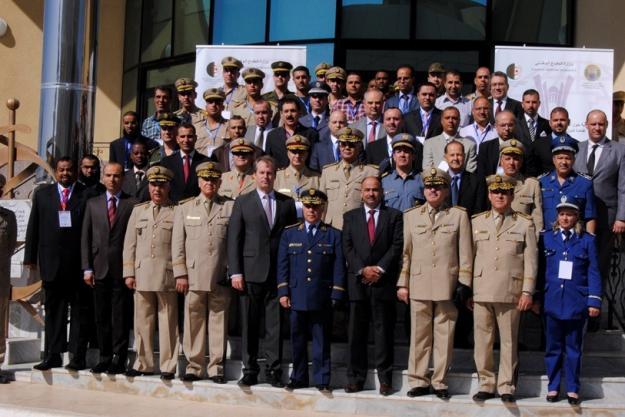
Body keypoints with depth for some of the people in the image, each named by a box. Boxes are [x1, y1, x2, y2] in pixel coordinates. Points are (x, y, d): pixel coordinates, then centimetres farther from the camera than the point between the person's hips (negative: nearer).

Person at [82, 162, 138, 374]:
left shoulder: (133, 204, 2)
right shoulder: (93, 204, 13)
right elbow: (86, 237, 10)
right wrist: (87, 268, 3)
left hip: (122, 269, -3)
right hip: (100, 268, 3)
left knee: (121, 316, -2)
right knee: (101, 317, 7)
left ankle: (119, 359, 4)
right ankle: (105, 358, 14)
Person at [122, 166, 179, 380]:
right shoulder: (138, 211, 15)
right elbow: (129, 244, 13)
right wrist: (128, 273, 6)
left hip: (167, 277, -3)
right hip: (142, 275, 3)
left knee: (168, 322, -1)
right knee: (142, 322, 7)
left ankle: (168, 366, 6)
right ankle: (144, 364, 17)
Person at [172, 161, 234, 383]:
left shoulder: (230, 207, 7)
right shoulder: (185, 208, 12)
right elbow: (177, 244, 9)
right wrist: (180, 274, 1)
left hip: (221, 278, -1)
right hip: (193, 277, 1)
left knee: (218, 322, 3)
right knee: (193, 322, 3)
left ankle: (216, 368, 10)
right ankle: (194, 366, 12)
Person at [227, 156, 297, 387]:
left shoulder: (287, 203, 11)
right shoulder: (243, 202, 7)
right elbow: (234, 238, 3)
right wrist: (235, 272, -5)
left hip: (279, 273, 1)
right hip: (251, 272, -1)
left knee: (275, 324, 2)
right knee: (249, 324, 3)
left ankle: (273, 370, 8)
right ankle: (250, 370, 11)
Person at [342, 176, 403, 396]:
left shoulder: (394, 216, 8)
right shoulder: (350, 217, 13)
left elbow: (397, 246, -1)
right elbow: (347, 247, 5)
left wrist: (380, 269, -11)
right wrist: (363, 269, -8)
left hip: (384, 281, -1)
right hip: (357, 281, 2)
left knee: (384, 331, 1)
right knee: (356, 332, 3)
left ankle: (385, 379, 6)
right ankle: (355, 377, 9)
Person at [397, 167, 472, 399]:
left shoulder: (459, 215, 7)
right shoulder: (411, 216, 13)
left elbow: (465, 254, 4)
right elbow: (405, 252, 13)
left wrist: (464, 286, -2)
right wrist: (402, 284, 7)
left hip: (447, 286, -1)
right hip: (419, 285, 2)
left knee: (444, 336, 2)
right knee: (419, 335, 3)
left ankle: (439, 382, 11)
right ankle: (418, 381, 11)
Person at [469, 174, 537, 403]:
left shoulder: (525, 224, 5)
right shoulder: (477, 222, 11)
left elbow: (531, 260, 3)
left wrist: (527, 292, -4)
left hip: (510, 293, -2)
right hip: (481, 292, 2)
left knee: (508, 341, 3)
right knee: (482, 341, 3)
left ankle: (506, 387, 13)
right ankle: (486, 384, 14)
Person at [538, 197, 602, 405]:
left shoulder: (587, 240, 2)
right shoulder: (546, 237, 4)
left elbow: (593, 273, 1)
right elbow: (539, 268, 5)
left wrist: (594, 301, -4)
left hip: (577, 302, -1)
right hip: (552, 301, 1)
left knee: (573, 348, 8)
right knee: (553, 347, 8)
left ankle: (572, 389, 18)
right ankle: (553, 387, 19)